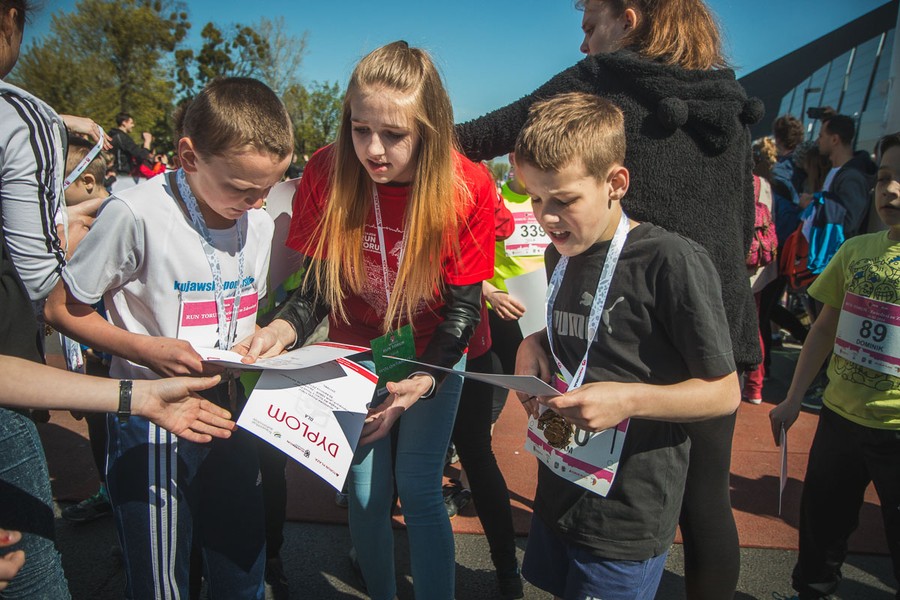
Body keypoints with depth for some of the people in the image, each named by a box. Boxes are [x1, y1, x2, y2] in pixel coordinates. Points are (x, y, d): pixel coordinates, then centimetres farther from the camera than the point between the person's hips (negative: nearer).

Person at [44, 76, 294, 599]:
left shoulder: (261, 223, 0)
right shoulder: (136, 214, -17)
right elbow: (61, 309, -7)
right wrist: (147, 350, -20)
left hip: (230, 407, 5)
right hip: (152, 422, -4)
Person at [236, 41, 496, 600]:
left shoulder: (469, 188, -21)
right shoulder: (327, 173, -17)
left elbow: (464, 302, -14)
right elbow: (321, 282, -8)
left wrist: (425, 380, -26)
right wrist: (286, 328, -29)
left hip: (433, 358, -1)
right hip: (354, 352, 2)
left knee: (419, 491, -3)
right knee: (365, 494, 7)